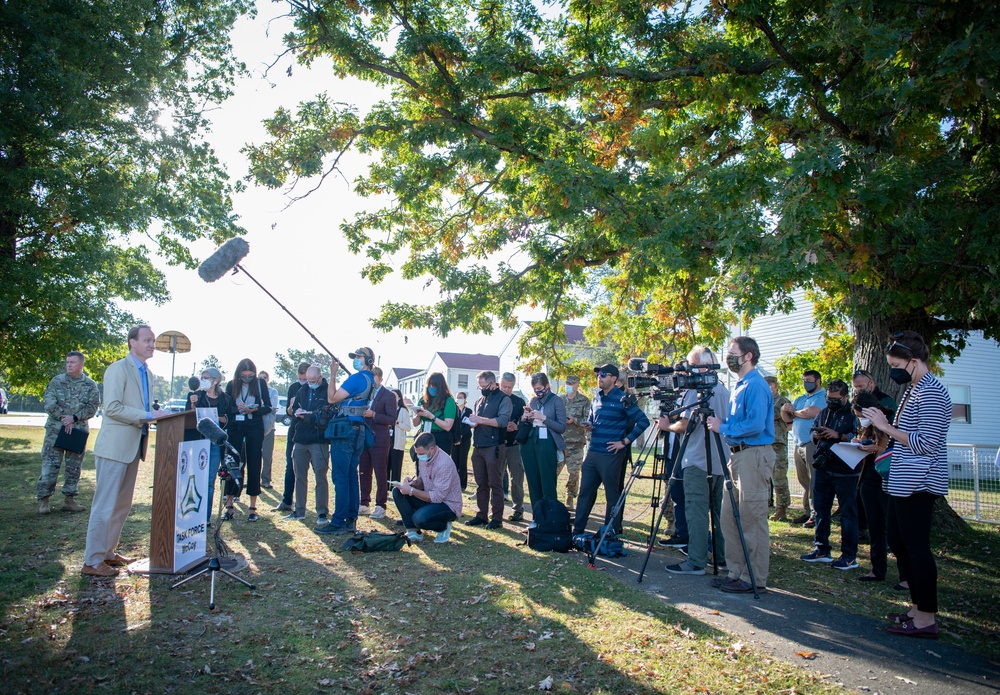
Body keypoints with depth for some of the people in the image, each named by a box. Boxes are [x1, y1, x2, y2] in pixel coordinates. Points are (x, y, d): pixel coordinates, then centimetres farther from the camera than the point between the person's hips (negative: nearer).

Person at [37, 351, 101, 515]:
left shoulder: (90, 385, 3)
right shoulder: (57, 381, 2)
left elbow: (93, 407, -5)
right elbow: (48, 403, -7)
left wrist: (74, 418, -17)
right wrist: (64, 418, -14)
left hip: (79, 429, 2)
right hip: (56, 428, -1)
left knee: (74, 466, 7)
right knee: (50, 464, -3)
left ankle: (69, 499, 15)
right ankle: (43, 500, 4)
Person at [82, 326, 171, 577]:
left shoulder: (147, 373, 15)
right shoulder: (118, 369, -11)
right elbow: (112, 407, -19)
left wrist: (158, 413, 4)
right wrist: (149, 415, -22)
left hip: (134, 447, 9)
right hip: (115, 446, -9)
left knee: (122, 505, 15)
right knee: (105, 506, -3)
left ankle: (107, 552, 26)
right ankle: (92, 561, 6)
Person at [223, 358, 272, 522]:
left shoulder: (260, 383, 1)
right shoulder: (232, 384, 4)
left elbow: (268, 407, 2)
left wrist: (256, 409, -18)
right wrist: (237, 409, -17)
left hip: (255, 427, -1)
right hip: (235, 427, 1)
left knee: (254, 465, 1)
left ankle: (252, 508, 6)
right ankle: (229, 506, 10)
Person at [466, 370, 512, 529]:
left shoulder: (503, 399, -3)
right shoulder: (480, 400, 18)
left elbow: (502, 421, -15)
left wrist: (480, 419, -16)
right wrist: (473, 423, 1)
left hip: (493, 447, -7)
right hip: (478, 447, 7)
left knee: (495, 484, -1)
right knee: (481, 483, 10)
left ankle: (497, 518, 5)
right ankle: (481, 515, 18)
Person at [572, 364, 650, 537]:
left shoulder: (622, 399, -9)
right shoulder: (596, 398, 12)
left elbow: (643, 421, -12)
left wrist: (625, 441, -13)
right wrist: (588, 424, 2)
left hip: (610, 455, -7)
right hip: (592, 452, 7)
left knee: (612, 495, 4)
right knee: (585, 491, 10)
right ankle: (577, 530, 18)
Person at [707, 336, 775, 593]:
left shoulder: (756, 385, -13)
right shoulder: (740, 386, 18)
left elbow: (755, 425, -23)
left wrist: (723, 427, -12)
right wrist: (721, 424, 7)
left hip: (754, 456, -10)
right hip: (738, 454, 10)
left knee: (752, 520, -4)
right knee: (730, 517, 12)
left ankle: (754, 580, 5)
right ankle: (737, 572, 21)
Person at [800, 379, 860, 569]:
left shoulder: (854, 413, -4)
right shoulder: (823, 412, 16)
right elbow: (813, 434, 19)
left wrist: (839, 435, -22)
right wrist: (816, 435, -2)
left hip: (845, 471, -7)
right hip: (822, 468, 7)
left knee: (848, 512, 0)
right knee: (820, 509, 13)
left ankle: (849, 556, 8)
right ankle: (821, 549, 24)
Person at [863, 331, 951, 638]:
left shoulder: (931, 393, -16)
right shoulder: (912, 390, 15)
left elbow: (926, 443, -22)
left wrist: (885, 426, -19)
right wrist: (883, 429, 9)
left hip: (918, 483, -11)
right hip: (902, 482, 11)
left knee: (916, 546, -4)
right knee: (898, 543, 16)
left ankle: (927, 619, 6)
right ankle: (919, 606, 27)